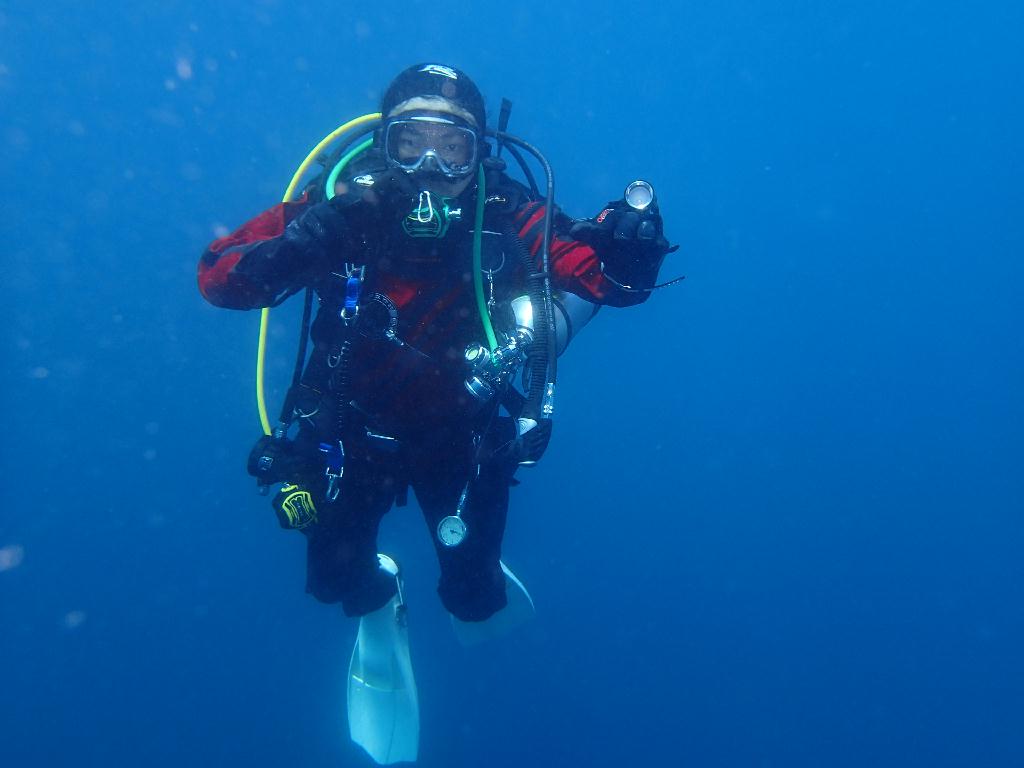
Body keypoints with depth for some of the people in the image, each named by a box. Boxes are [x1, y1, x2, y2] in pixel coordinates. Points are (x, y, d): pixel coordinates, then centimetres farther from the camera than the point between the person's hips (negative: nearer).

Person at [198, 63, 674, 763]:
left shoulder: (511, 220, -22)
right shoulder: (344, 212, -22)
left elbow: (618, 280, -19)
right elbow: (218, 277, -24)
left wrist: (629, 245, -43)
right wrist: (312, 236, -43)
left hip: (465, 434, 0)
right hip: (354, 425, 1)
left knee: (473, 598, 5)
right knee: (334, 579, 8)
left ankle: (482, 583, 45)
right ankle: (378, 593, 46)